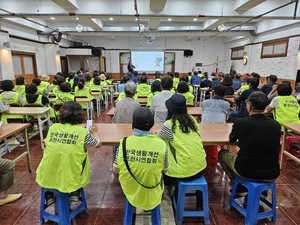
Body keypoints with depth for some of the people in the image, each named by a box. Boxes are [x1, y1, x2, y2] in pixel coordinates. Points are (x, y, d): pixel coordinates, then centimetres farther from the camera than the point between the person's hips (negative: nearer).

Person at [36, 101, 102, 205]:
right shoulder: (83, 132, -10)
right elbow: (98, 144, 7)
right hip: (71, 180, -2)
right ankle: (75, 194, 23)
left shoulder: (52, 128, -1)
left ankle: (50, 198, 26)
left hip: (46, 178, 3)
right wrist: (94, 132, 28)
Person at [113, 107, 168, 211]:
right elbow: (164, 170, -4)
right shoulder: (161, 144, -20)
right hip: (152, 197, 0)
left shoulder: (124, 143, -19)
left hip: (131, 194, 1)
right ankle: (149, 202, 32)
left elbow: (115, 170, -7)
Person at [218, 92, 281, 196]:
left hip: (247, 172, -3)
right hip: (271, 175, 4)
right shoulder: (276, 125, -5)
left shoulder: (241, 122, -16)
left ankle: (239, 186, 21)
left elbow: (232, 139, 6)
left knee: (222, 153, 22)